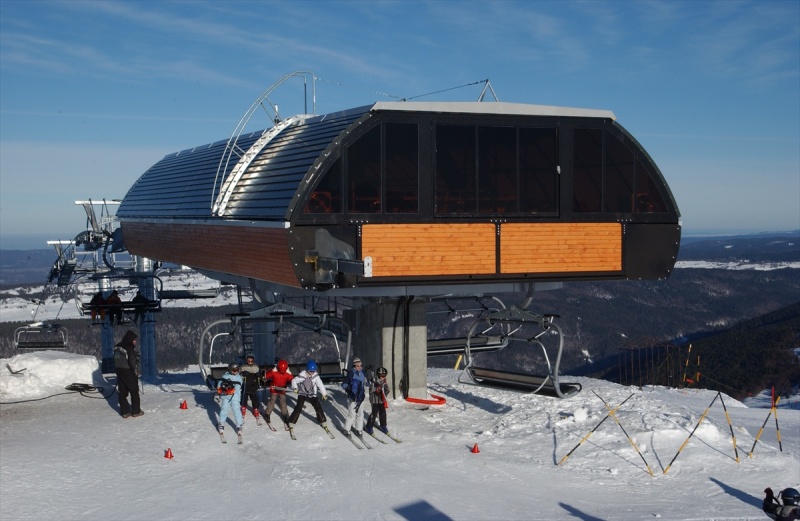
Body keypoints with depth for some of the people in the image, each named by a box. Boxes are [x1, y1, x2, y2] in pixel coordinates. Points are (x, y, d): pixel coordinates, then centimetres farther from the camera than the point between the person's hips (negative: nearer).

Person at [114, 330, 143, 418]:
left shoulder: (117, 347, 7)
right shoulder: (130, 348, -18)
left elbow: (115, 360, 12)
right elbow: (132, 361, -20)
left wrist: (117, 371, 17)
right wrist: (136, 371, -6)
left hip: (119, 371, 7)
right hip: (128, 372, -7)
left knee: (122, 392, 10)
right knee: (134, 391, 6)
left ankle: (124, 411, 12)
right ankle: (136, 411, 9)